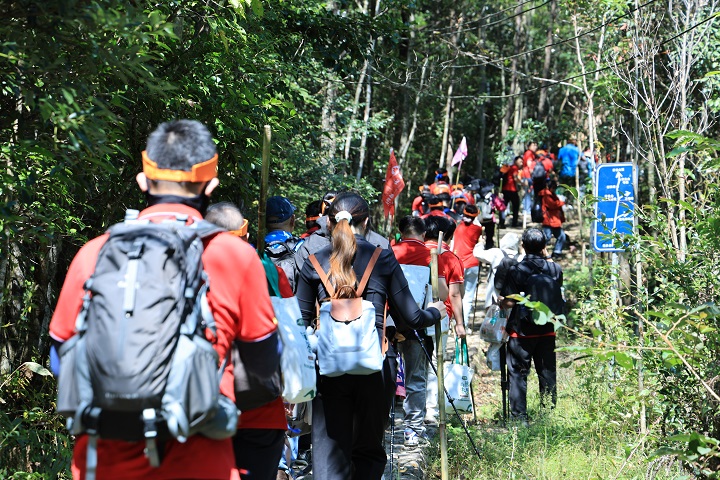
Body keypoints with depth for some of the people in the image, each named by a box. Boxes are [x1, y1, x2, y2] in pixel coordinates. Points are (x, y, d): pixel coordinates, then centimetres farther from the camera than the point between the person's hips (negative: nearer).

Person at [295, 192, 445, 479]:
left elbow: (301, 321, 4)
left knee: (329, 455, 2)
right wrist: (435, 311, 25)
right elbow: (410, 318, 4)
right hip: (376, 365, 0)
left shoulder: (314, 263, 3)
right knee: (369, 451, 17)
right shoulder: (383, 259, 2)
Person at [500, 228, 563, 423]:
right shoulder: (555, 269, -2)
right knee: (547, 372, 12)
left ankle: (519, 417, 0)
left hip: (522, 331, -4)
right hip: (547, 330, 4)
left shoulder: (516, 271, -14)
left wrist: (500, 301, 8)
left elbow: (509, 302, -17)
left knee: (518, 373, 3)